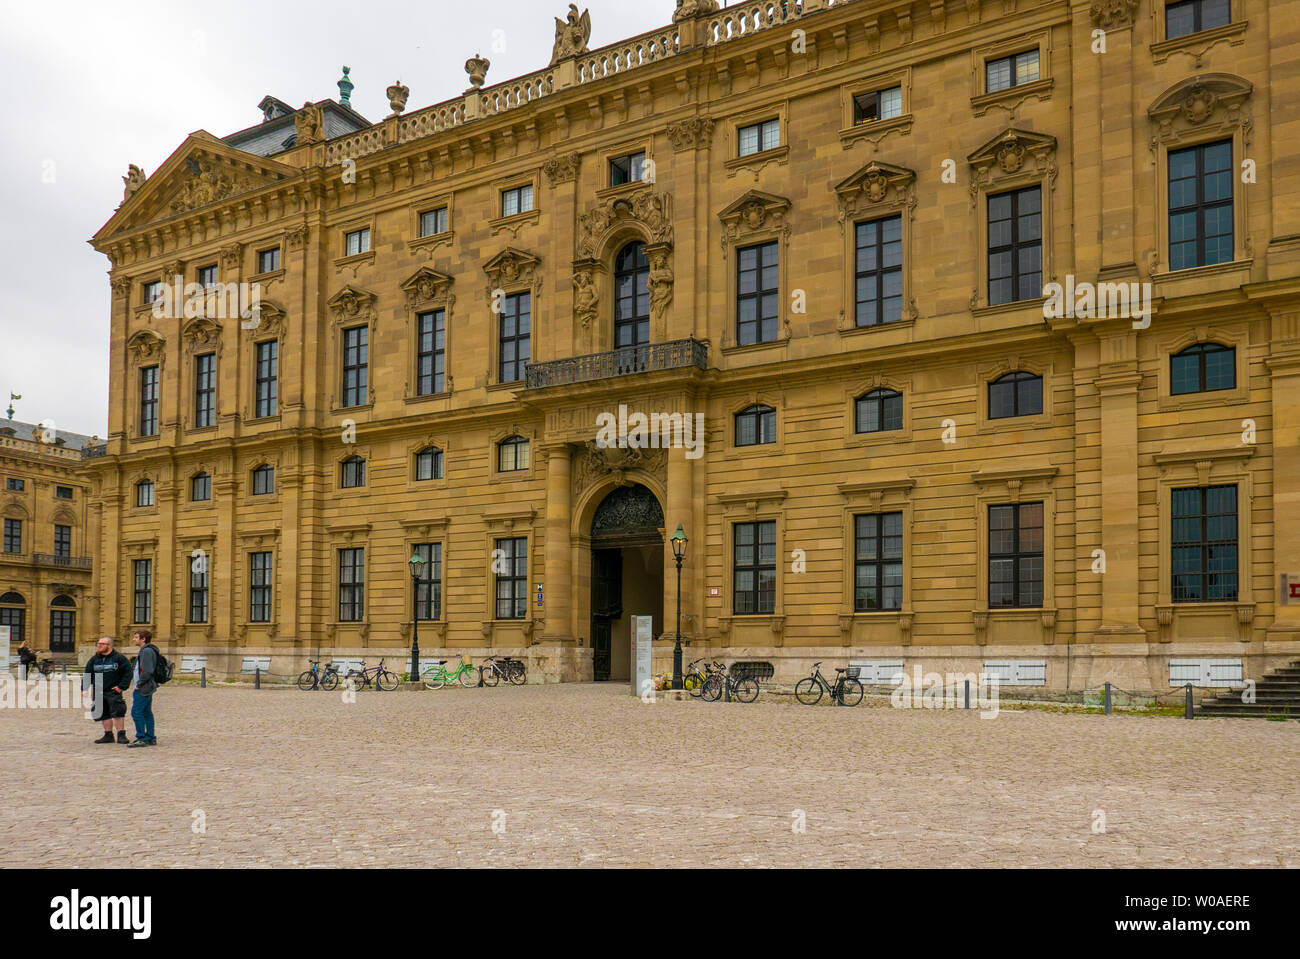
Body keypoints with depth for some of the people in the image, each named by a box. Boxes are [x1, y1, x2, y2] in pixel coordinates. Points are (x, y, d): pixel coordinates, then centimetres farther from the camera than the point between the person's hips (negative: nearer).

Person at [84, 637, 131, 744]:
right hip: (98, 693, 5)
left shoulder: (118, 658, -2)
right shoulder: (94, 659, 10)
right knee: (104, 714, 8)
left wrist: (121, 686, -7)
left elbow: (128, 672, -1)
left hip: (113, 691, -5)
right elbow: (87, 674, 15)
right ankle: (108, 735, 17)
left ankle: (121, 735, -7)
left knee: (117, 712, -12)